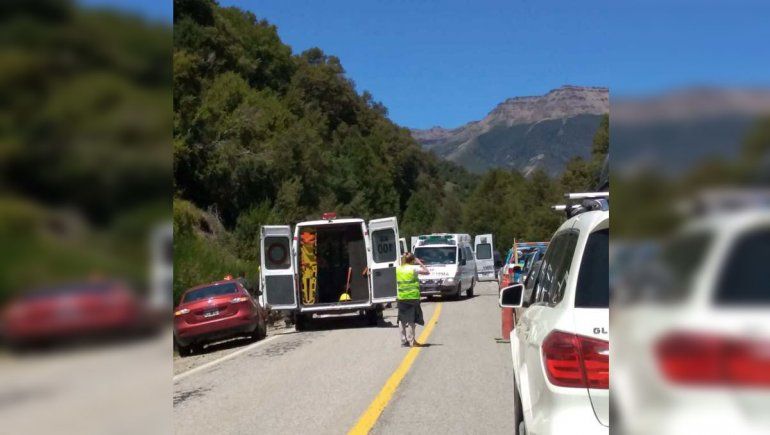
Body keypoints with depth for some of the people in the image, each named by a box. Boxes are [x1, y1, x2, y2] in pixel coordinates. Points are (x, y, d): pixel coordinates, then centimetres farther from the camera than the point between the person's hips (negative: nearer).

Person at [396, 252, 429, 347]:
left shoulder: (398, 269, 6)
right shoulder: (413, 268, -7)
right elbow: (427, 272, -2)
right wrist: (420, 263, 5)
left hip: (401, 298, 4)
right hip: (412, 297, -4)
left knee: (402, 320, 9)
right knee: (411, 320, 0)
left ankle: (404, 340, 12)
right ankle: (411, 341, -1)